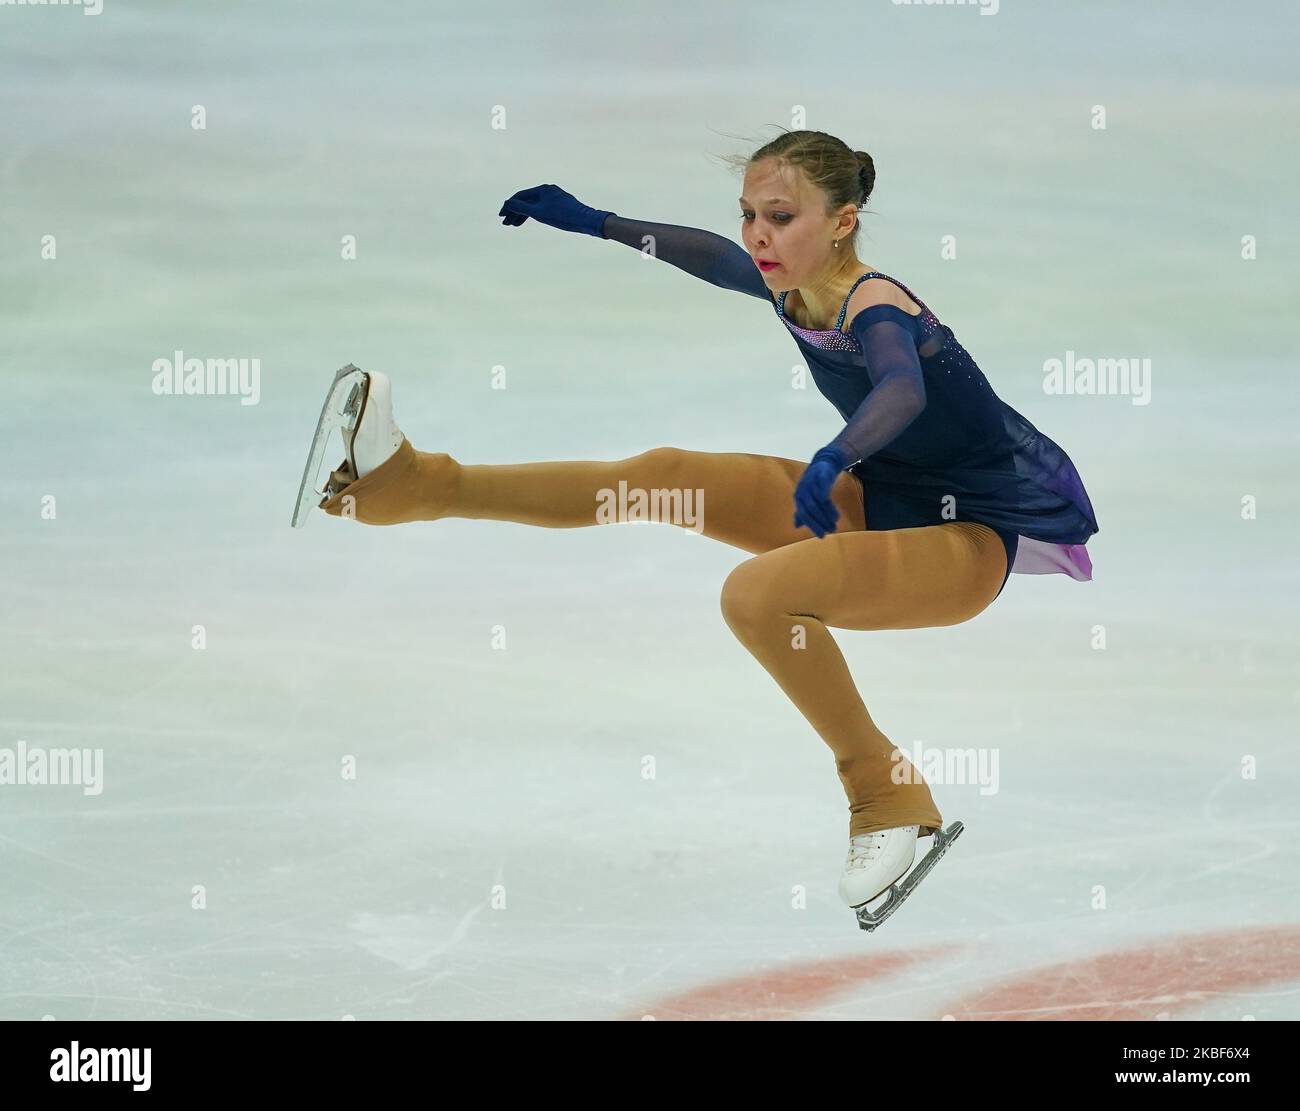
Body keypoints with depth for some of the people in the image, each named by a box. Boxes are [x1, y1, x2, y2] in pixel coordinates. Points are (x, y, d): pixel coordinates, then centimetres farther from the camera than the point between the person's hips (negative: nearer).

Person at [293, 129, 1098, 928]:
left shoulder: (873, 306, -27)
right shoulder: (791, 287, -3)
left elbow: (902, 389, -50)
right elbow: (704, 254, 20)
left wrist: (833, 460, -67)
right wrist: (594, 221, 26)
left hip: (974, 535, -9)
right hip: (887, 498, 9)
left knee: (758, 594, -31)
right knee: (662, 476, 3)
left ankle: (890, 801, -16)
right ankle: (421, 484, 10)